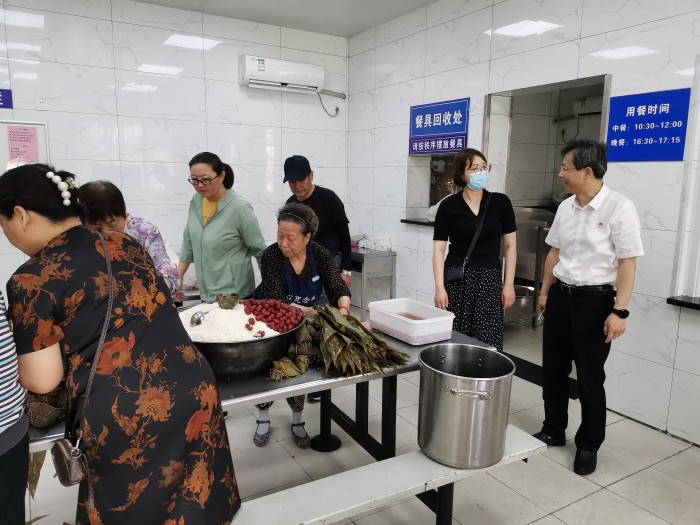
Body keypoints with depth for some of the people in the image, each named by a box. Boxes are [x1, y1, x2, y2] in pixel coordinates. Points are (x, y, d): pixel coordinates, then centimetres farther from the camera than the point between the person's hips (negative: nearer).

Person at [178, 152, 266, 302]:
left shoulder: (239, 208, -17)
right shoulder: (195, 201, 0)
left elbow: (259, 250, -10)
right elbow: (188, 244, 11)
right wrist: (178, 278, 10)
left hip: (234, 295, -5)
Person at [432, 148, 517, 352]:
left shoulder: (501, 202, 3)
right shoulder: (449, 205, -2)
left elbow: (510, 245, 6)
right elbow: (439, 249, -2)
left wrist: (508, 283, 1)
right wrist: (439, 287, -9)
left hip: (489, 279, 1)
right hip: (456, 278, -1)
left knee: (487, 343, -3)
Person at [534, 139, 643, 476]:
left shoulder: (619, 208, -14)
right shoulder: (565, 207, 5)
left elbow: (627, 263, -15)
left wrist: (619, 311, -18)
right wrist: (545, 292, 18)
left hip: (594, 299, -6)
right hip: (560, 295, 6)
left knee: (590, 377, 7)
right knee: (553, 369, 14)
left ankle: (588, 445, 27)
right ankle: (553, 430, 34)